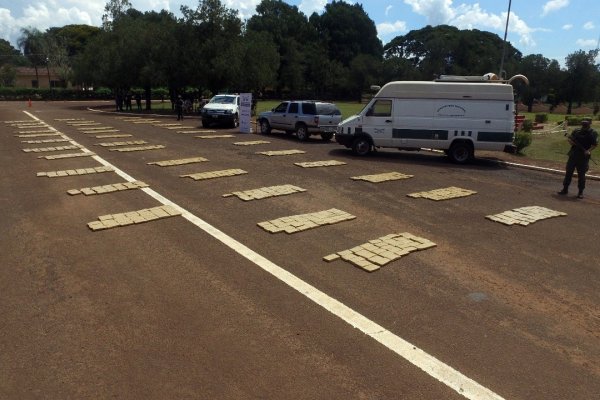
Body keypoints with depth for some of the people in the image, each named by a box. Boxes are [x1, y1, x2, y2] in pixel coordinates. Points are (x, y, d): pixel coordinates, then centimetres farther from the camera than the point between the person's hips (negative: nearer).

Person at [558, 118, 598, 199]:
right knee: (568, 172, 6)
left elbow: (595, 144, -5)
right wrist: (571, 142, -9)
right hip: (573, 155, 4)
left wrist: (589, 150, -21)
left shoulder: (593, 133, -1)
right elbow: (570, 139, 14)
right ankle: (565, 189, 16)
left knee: (581, 174, 0)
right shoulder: (576, 131, 9)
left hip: (583, 157, -4)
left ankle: (580, 192, 8)